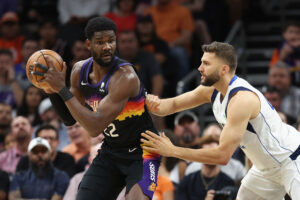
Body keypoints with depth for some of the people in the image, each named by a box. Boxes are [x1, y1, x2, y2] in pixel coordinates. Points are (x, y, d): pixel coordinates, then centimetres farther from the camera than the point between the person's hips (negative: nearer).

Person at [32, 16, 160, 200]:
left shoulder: (125, 77, -28)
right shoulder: (80, 71, -5)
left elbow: (95, 128, -33)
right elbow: (69, 119, 8)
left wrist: (62, 89, -32)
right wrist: (53, 91, -11)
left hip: (140, 150, -7)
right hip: (110, 150, 7)